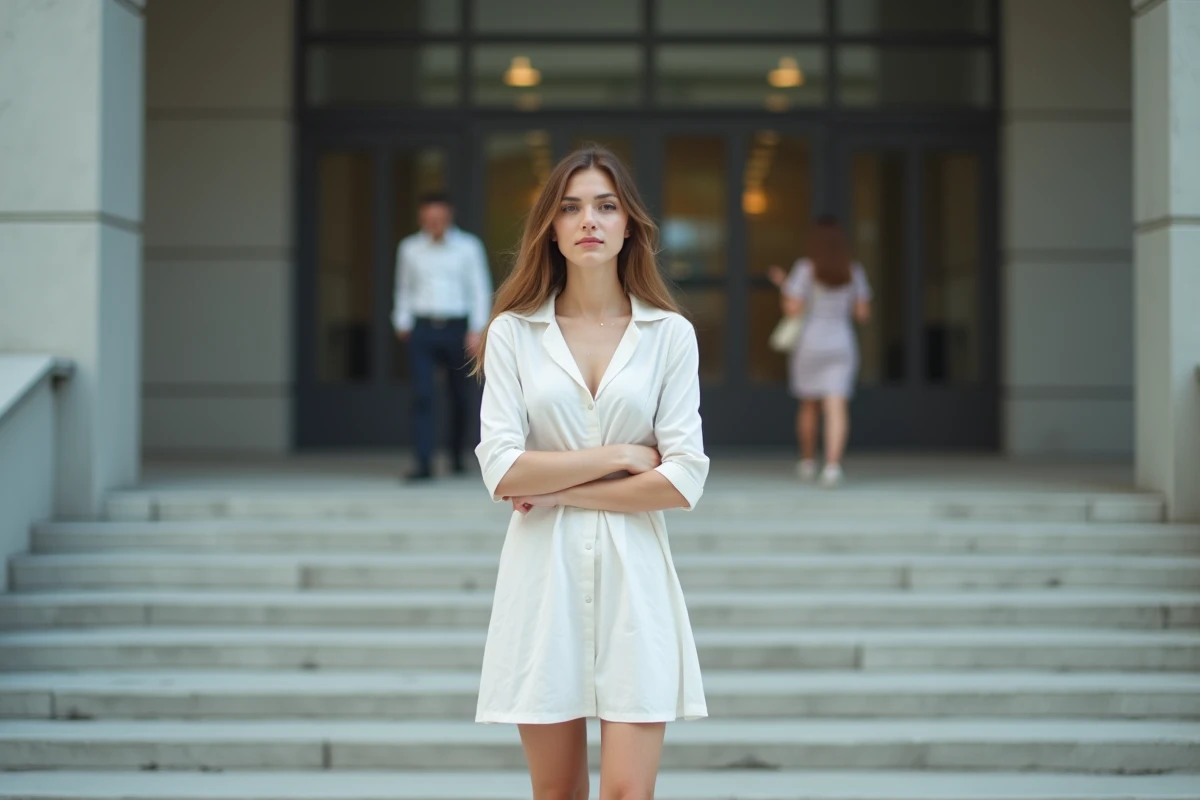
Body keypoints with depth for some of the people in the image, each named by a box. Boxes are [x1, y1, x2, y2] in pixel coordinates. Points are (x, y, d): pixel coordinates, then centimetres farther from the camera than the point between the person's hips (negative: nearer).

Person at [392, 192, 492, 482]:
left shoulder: (468, 246, 0)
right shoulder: (409, 248, 6)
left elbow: (481, 289, 0)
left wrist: (477, 330, -7)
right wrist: (402, 322, 9)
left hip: (456, 328, 0)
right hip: (422, 330, 0)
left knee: (458, 395, 11)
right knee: (422, 395, -12)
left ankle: (457, 455, 31)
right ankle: (424, 463, -17)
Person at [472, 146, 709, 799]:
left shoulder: (670, 334, 2)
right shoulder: (513, 332, 3)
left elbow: (683, 481, -6)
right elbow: (502, 470, -7)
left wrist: (559, 489, -7)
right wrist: (621, 457, -7)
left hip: (633, 577, -1)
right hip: (543, 574, 1)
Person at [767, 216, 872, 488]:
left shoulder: (806, 268, -7)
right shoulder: (854, 271, 2)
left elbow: (792, 308, -10)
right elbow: (863, 313, 4)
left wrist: (782, 284, 6)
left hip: (810, 343, -1)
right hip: (842, 343, 1)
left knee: (808, 404, 15)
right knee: (837, 406, -8)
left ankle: (807, 462, 25)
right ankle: (833, 463, -22)